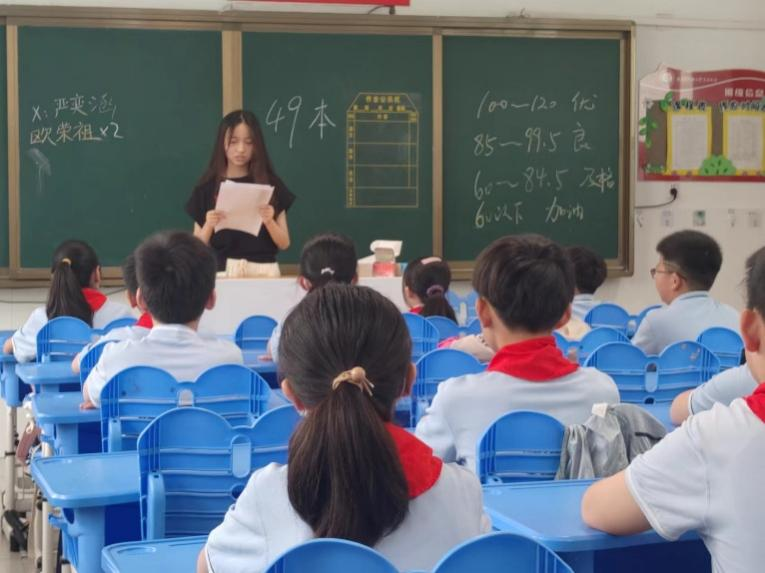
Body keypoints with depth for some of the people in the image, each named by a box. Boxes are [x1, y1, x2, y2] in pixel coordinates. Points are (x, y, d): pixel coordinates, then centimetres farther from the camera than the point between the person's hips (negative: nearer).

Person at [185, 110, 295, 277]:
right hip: (222, 271, 0)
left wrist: (269, 221, -15)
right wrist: (208, 226, -15)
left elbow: (284, 243, 2)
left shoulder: (271, 184, 2)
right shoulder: (208, 187, 2)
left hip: (264, 271, 0)